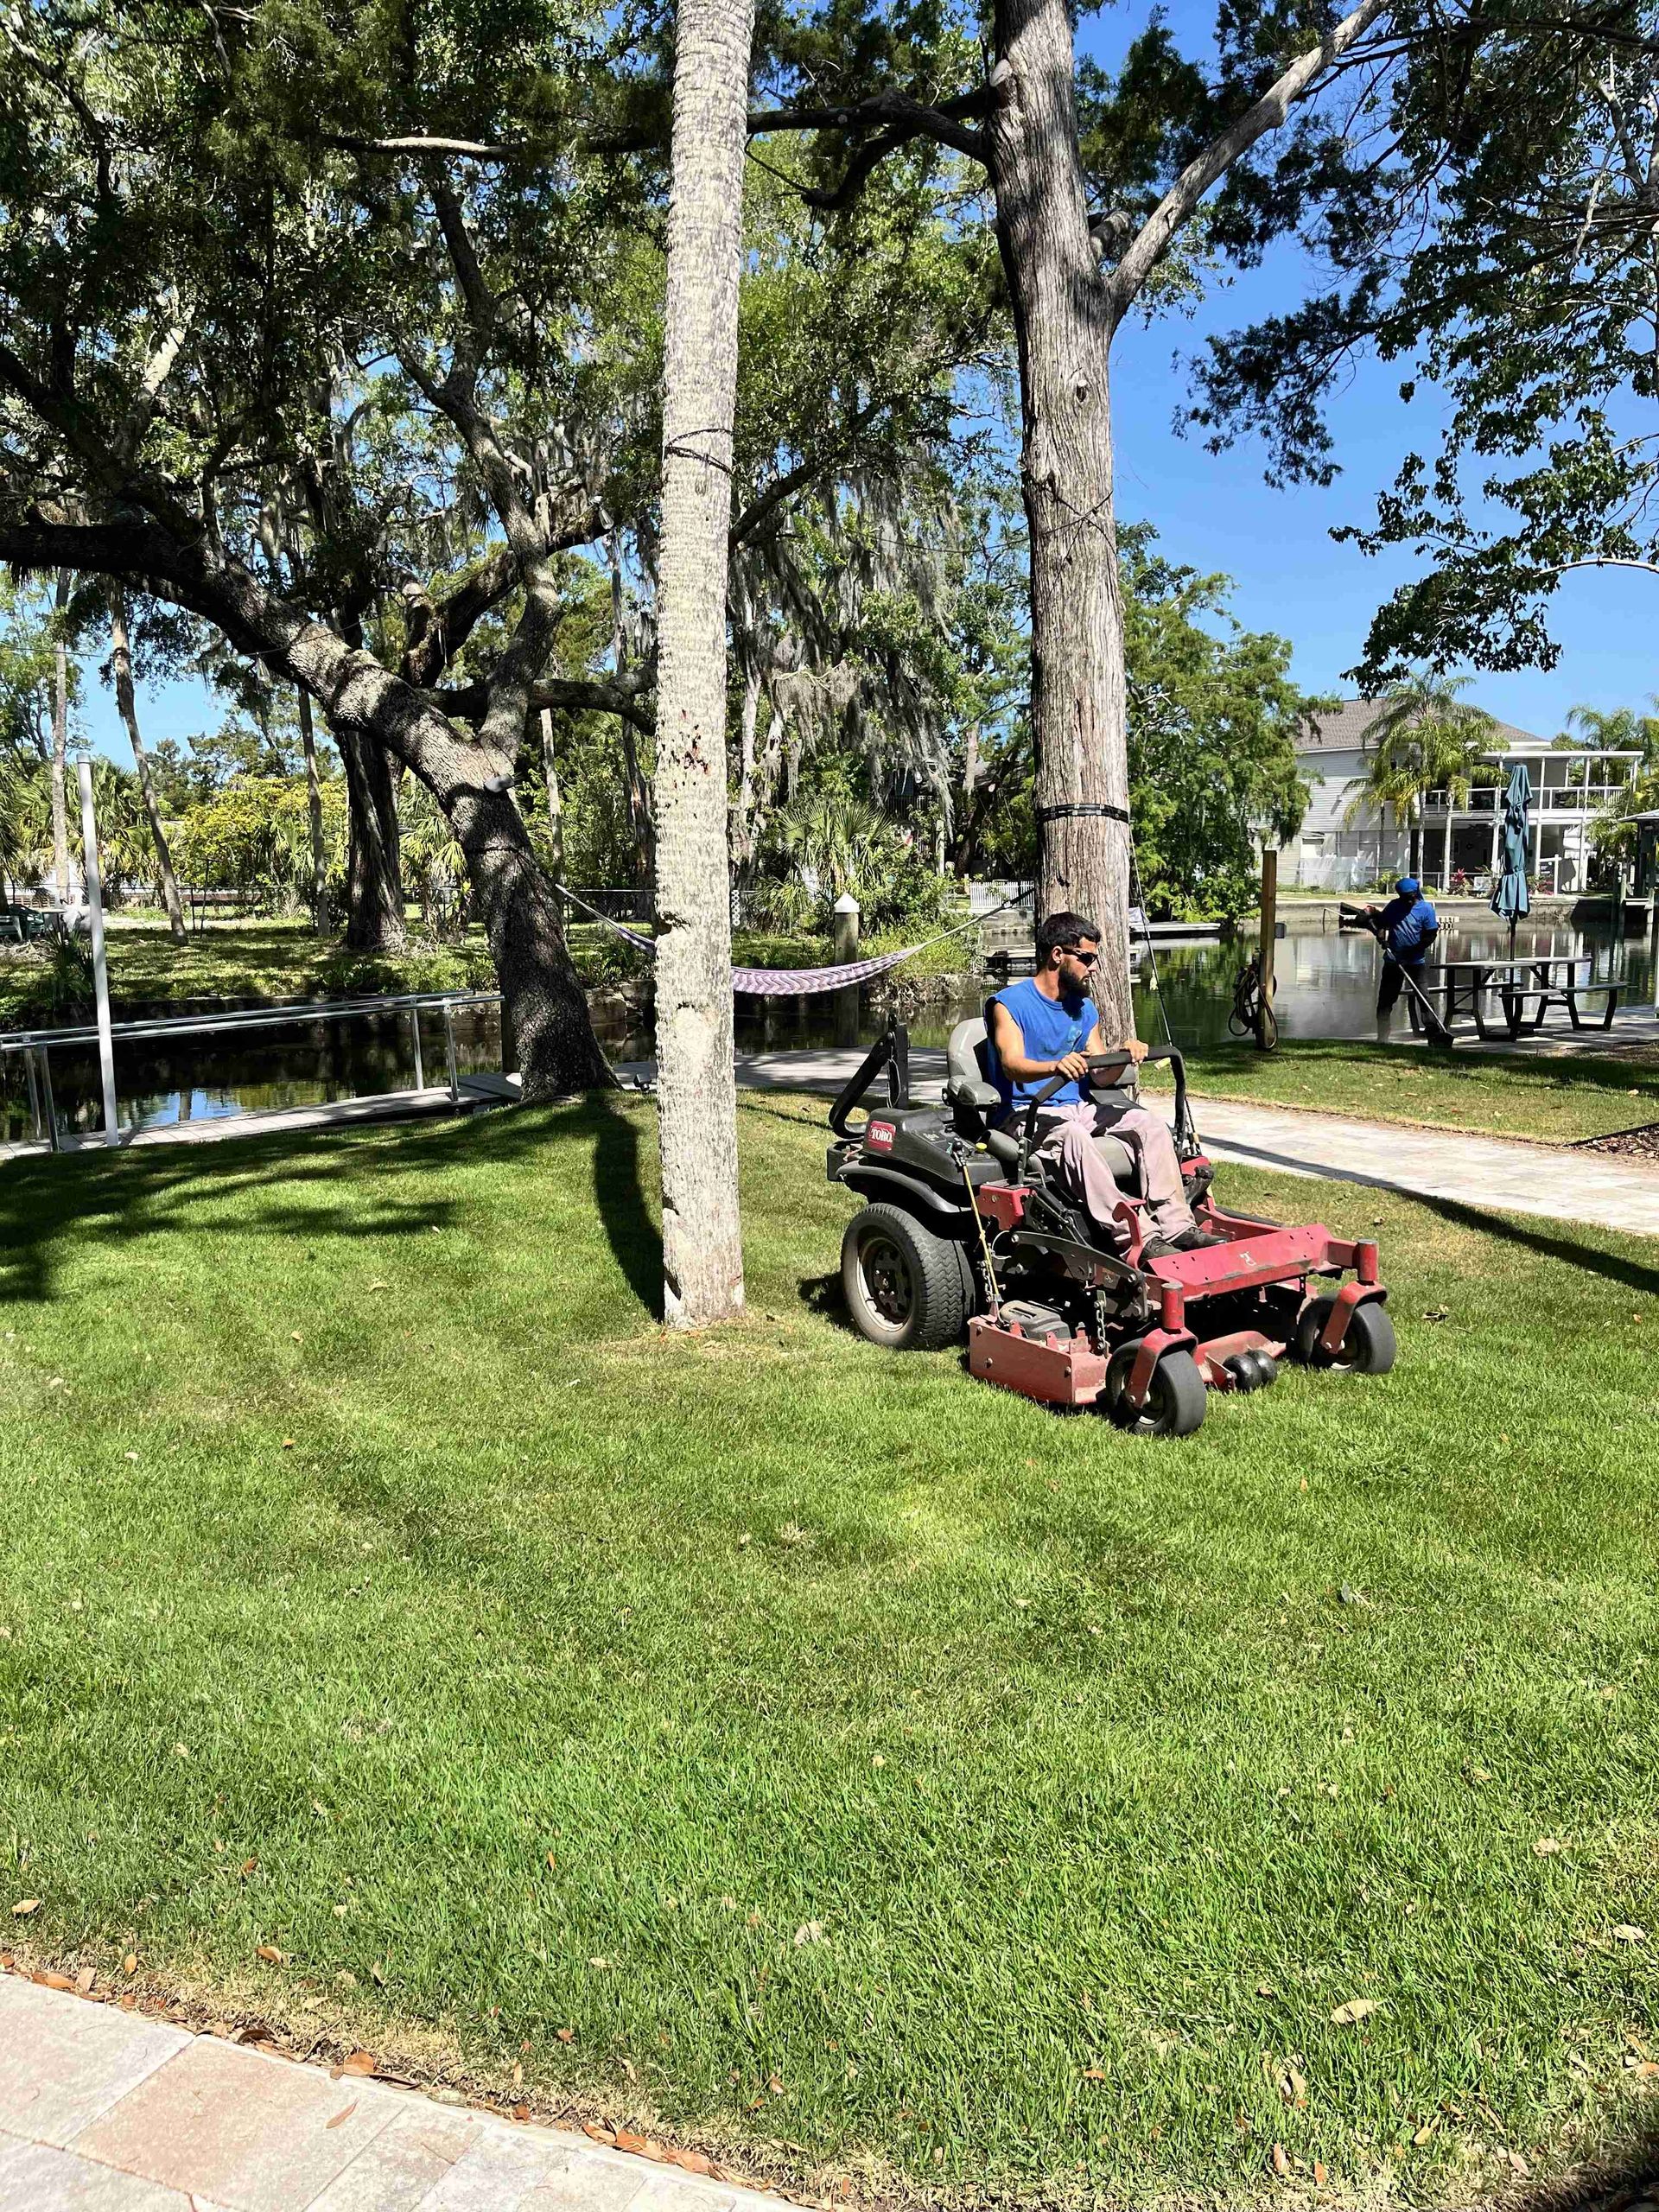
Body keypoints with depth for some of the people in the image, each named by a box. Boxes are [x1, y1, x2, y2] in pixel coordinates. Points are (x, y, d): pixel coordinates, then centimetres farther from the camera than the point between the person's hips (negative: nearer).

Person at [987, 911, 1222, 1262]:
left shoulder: (1083, 1007, 15)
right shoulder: (1010, 1003, -6)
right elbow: (1012, 1065, -23)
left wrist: (1122, 1053, -14)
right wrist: (1056, 1066, -44)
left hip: (1077, 1108, 7)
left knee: (1150, 1123, -15)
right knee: (1072, 1136, -37)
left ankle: (1176, 1225, -23)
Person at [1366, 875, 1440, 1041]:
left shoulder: (1426, 909, -5)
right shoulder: (1394, 905, 5)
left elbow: (1431, 935, -8)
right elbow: (1381, 921, 14)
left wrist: (1413, 950, -18)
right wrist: (1381, 936, -8)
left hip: (1415, 962, -4)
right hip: (1393, 960, 4)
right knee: (1385, 999, 5)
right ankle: (1382, 1036, 13)